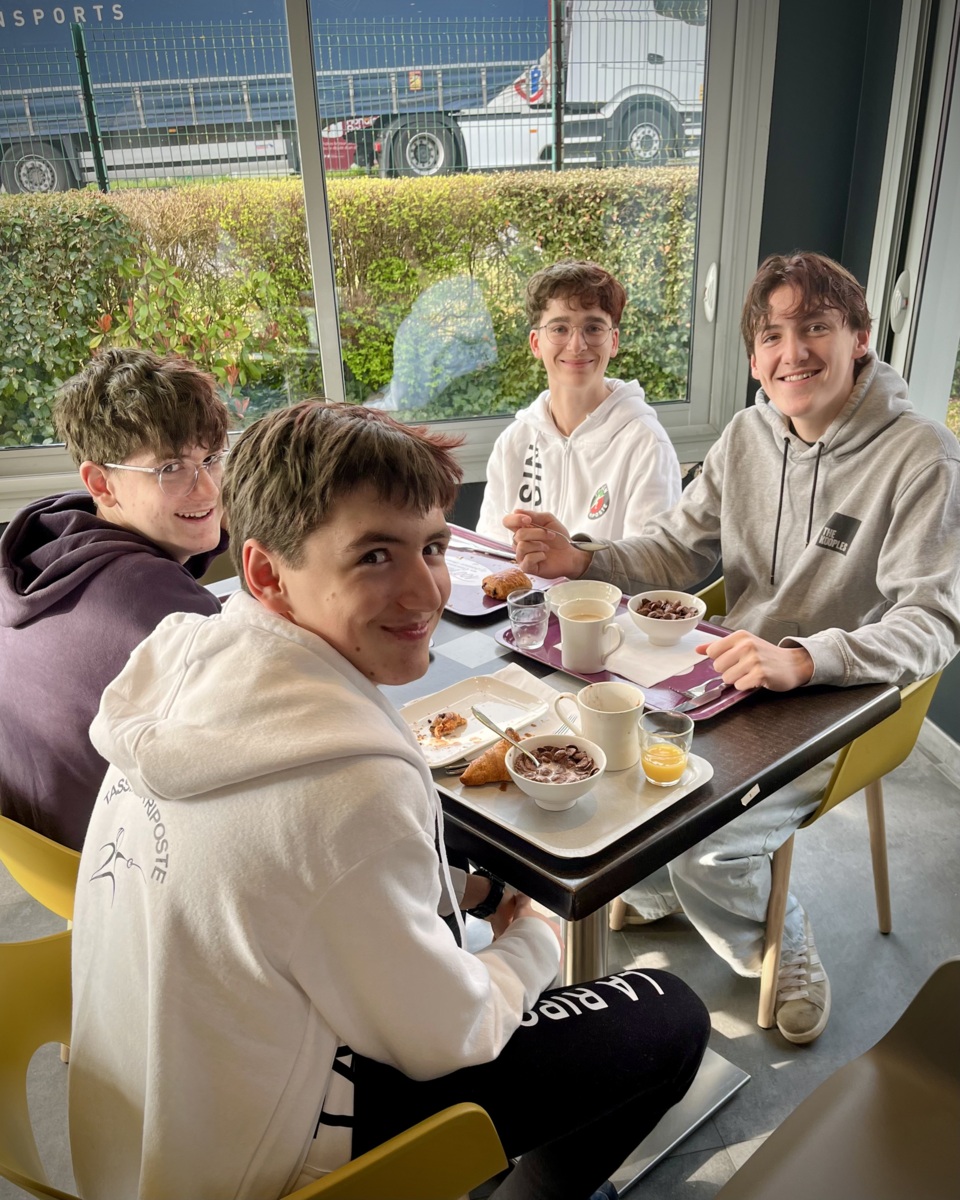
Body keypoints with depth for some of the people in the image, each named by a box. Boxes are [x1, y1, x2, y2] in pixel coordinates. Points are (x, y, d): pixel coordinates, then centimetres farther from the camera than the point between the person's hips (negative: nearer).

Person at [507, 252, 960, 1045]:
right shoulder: (748, 435, 3)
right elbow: (676, 550, 5)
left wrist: (801, 659, -38)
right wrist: (580, 562, -15)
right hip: (731, 676, 6)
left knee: (702, 845, -23)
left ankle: (784, 951, 15)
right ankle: (658, 894, 24)